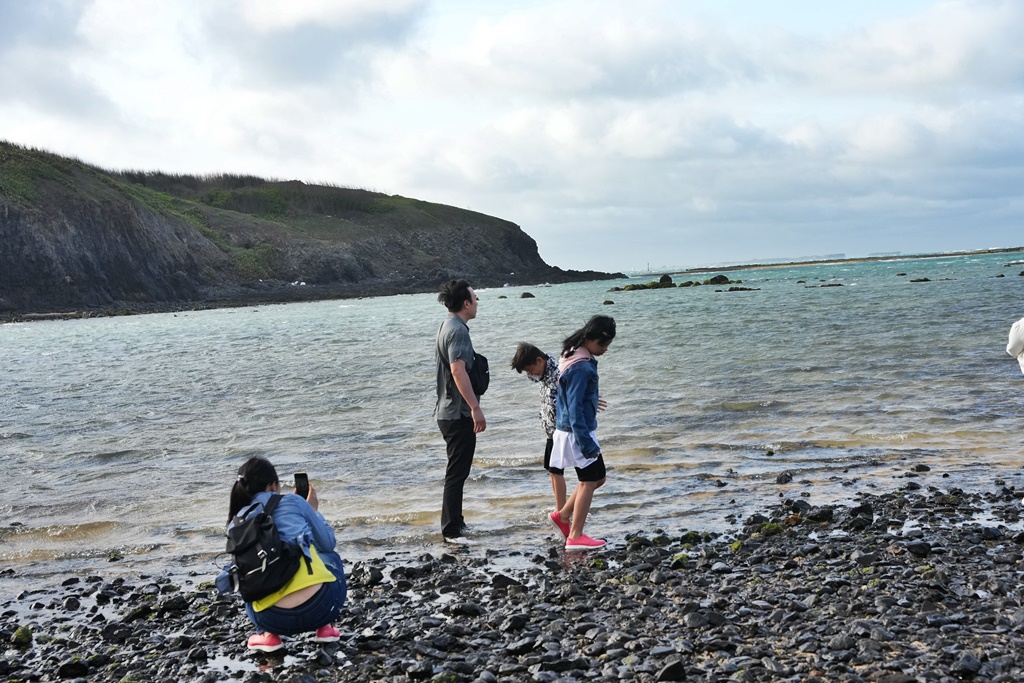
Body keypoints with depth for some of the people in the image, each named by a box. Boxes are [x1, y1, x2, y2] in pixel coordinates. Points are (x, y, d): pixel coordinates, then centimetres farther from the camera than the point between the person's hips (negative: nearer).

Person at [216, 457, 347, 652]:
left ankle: (269, 635, 15)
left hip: (274, 619, 2)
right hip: (321, 604, -2)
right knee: (330, 557, 33)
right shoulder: (293, 502, 7)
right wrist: (312, 511, 38)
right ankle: (325, 627, 18)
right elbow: (328, 543, 21)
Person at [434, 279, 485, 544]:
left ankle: (454, 520, 29)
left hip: (447, 410, 10)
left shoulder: (446, 327, 14)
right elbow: (457, 370, -29)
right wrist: (476, 407, -30)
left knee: (457, 470, 19)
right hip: (459, 412, -10)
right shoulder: (458, 330, -17)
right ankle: (451, 531, -3)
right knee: (457, 472, -6)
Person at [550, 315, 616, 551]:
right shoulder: (581, 368, -23)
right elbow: (574, 409, -24)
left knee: (597, 477, 17)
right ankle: (575, 537, 4)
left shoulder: (577, 358, 9)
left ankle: (562, 515, 24)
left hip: (580, 431, 10)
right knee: (589, 481, -1)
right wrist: (587, 443, -23)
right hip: (577, 432, -10)